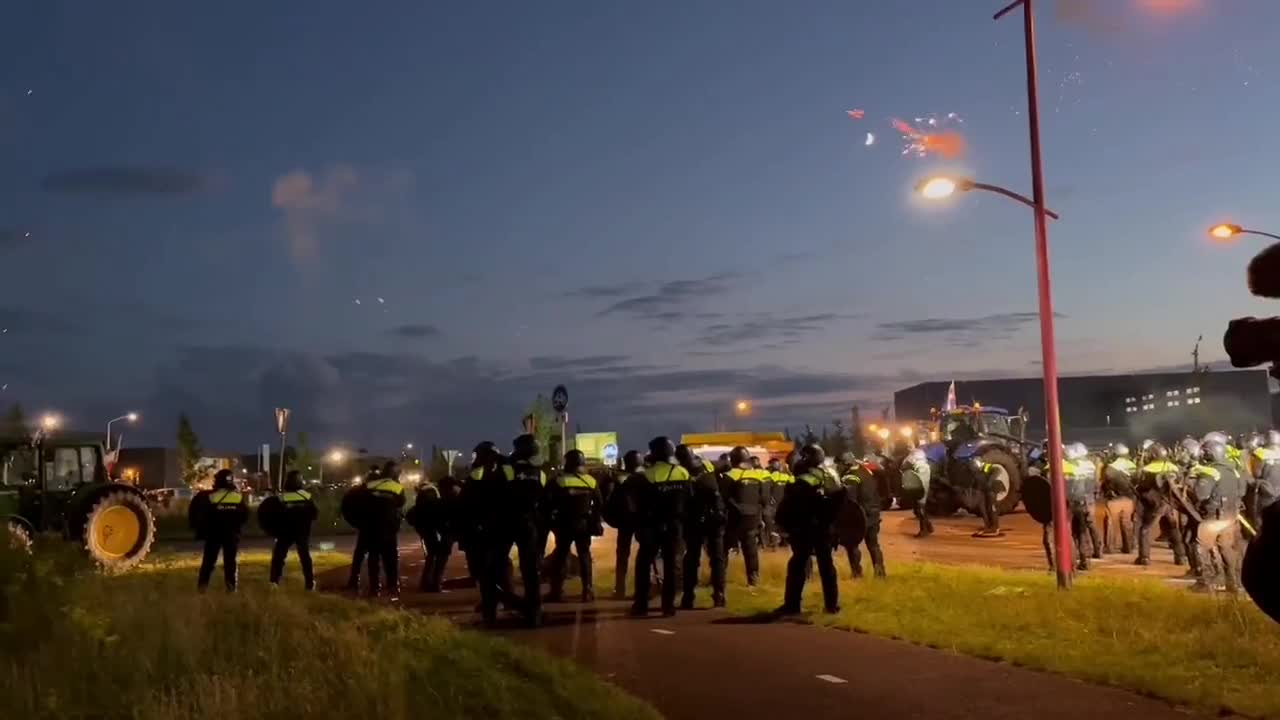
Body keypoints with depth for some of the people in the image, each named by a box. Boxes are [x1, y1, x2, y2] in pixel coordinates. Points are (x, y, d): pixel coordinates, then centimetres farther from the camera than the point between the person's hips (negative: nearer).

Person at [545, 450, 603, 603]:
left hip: (565, 523, -2)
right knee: (584, 555, 10)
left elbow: (550, 502, -10)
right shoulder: (591, 481, 1)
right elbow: (599, 503, 4)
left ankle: (557, 591, 6)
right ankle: (588, 590, 6)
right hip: (584, 523, 2)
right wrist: (595, 521, 11)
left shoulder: (559, 480, -9)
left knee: (560, 555, 7)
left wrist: (551, 519, 3)